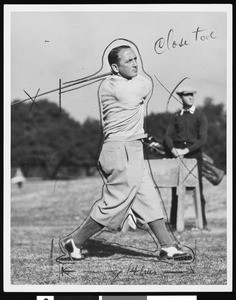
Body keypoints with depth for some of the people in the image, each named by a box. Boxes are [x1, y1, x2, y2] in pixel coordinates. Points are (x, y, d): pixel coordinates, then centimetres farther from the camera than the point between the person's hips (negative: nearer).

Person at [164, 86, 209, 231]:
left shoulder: (200, 116, 3)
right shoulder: (176, 116, 12)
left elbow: (203, 139, -6)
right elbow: (168, 136, 6)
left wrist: (186, 150, -16)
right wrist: (173, 149, -14)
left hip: (194, 155, -2)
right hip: (177, 155, 2)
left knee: (197, 189, -2)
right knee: (176, 190, -1)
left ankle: (202, 222, 6)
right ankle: (174, 223, 3)